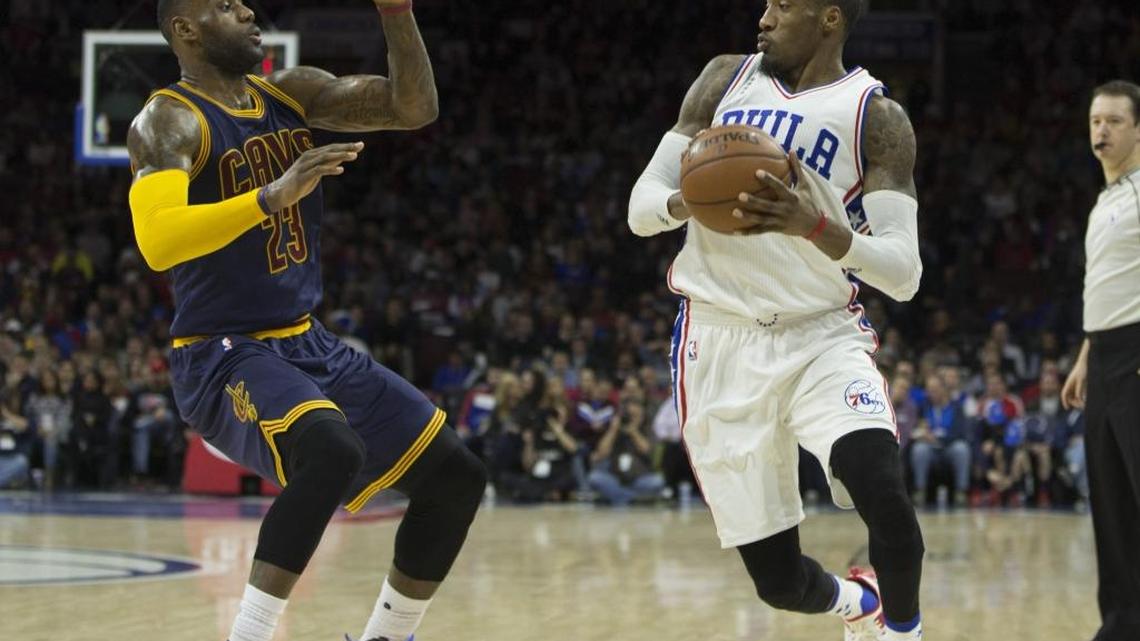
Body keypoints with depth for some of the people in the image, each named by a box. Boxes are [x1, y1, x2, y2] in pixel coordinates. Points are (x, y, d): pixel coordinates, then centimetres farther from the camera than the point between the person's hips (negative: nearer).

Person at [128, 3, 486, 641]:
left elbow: (415, 107, 0)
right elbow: (158, 241, -31)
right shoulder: (170, 120, -14)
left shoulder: (291, 93, 8)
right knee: (332, 450, -37)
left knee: (456, 477, 4)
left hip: (309, 344, 8)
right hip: (224, 356, -8)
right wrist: (274, 195, -38)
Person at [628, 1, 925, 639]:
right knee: (778, 581, 0)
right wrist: (688, 202, -19)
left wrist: (814, 227, -30)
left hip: (823, 336, -2)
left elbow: (904, 274, -12)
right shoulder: (726, 79, 5)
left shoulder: (875, 116, -4)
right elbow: (641, 206, 4)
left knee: (880, 484, -32)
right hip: (722, 346, 2)